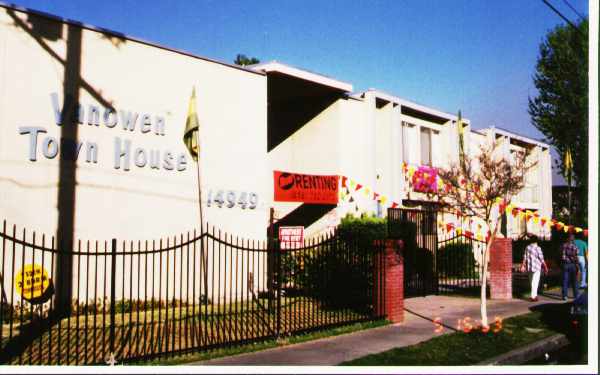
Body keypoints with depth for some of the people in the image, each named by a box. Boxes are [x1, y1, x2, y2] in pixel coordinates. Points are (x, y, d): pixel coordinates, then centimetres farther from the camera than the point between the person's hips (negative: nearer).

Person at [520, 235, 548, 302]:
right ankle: (533, 296, -3)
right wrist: (545, 267, -1)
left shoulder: (527, 247, 3)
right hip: (536, 267, -5)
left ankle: (534, 295, 26)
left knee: (532, 281, 16)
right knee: (535, 282, -1)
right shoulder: (537, 248, -12)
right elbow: (541, 259, -10)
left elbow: (525, 258, 7)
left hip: (529, 267, 5)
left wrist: (523, 266, 15)